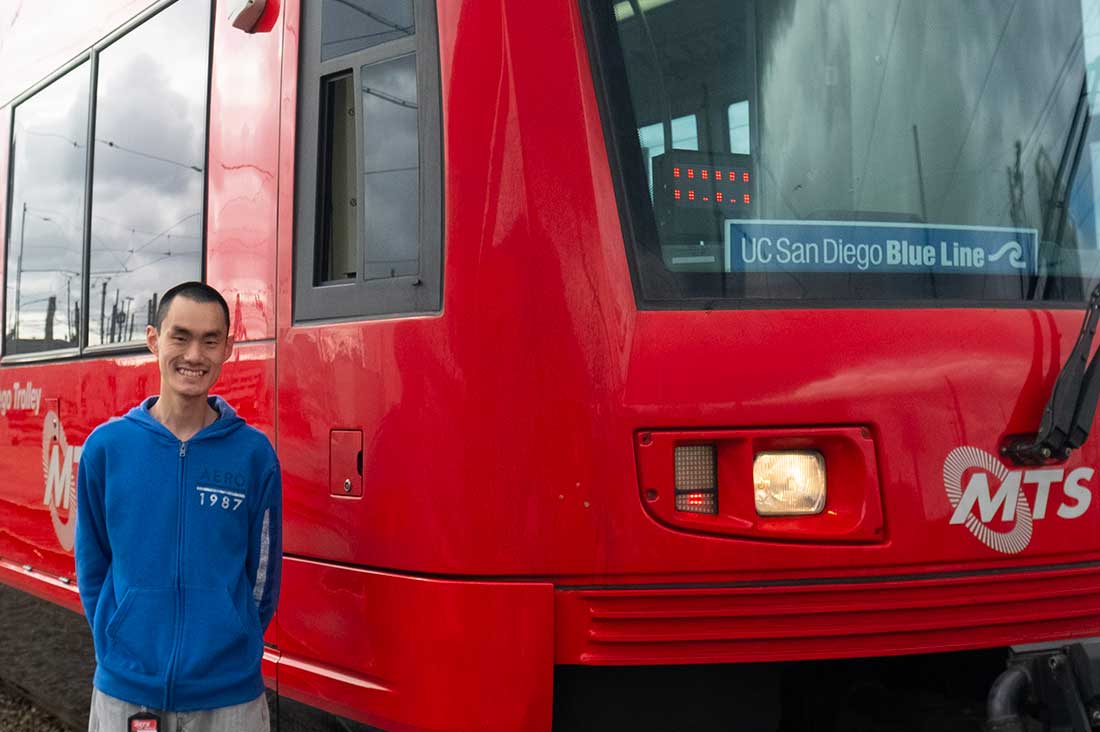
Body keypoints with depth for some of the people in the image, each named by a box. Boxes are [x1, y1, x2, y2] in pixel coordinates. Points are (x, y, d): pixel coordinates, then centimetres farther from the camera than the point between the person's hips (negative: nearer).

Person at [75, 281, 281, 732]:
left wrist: (228, 648, 5)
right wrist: (124, 649, 4)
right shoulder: (106, 446, -2)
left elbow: (263, 575, 2)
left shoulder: (255, 453, -5)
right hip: (124, 689, 1)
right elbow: (93, 566, 6)